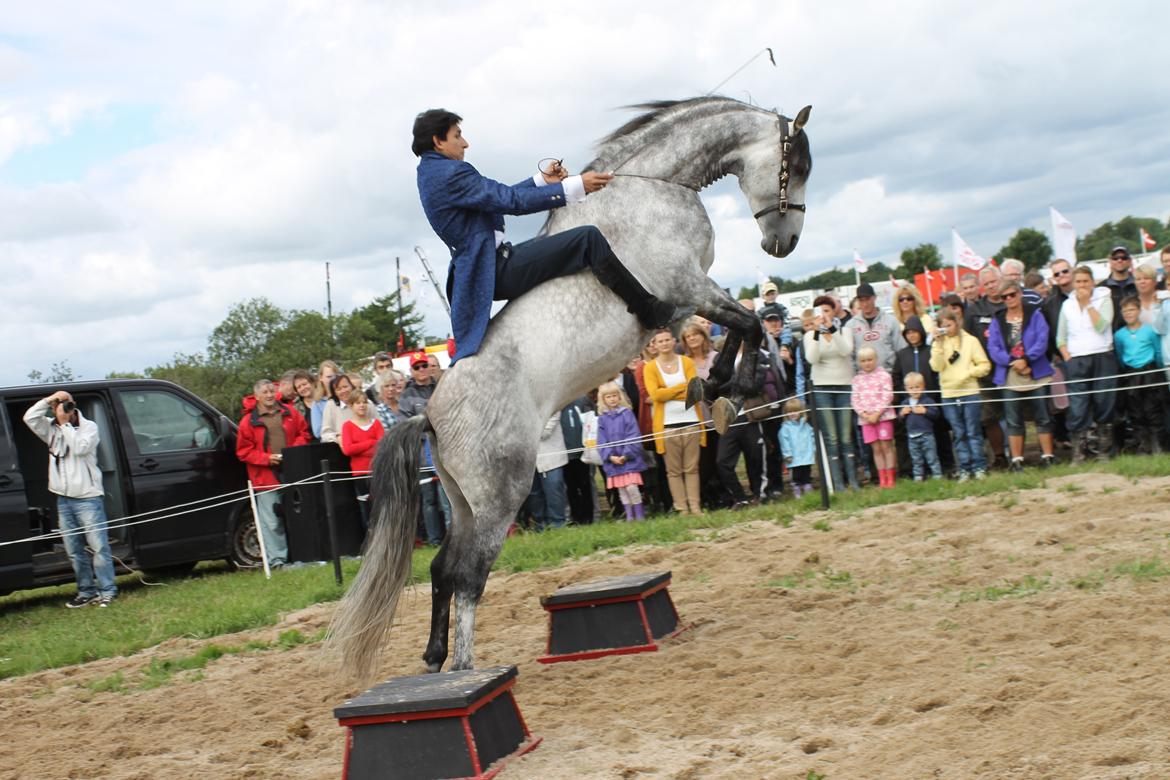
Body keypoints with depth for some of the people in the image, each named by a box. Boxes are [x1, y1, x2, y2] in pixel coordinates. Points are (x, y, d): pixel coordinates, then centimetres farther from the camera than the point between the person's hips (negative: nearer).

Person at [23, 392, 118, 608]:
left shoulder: (89, 427, -3)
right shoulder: (52, 429, 11)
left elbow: (80, 447, -19)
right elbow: (29, 417, -1)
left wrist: (66, 424, -15)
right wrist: (48, 400, -9)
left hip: (88, 498, -5)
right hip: (64, 500, 5)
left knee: (99, 547, -6)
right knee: (74, 551, 8)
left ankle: (107, 591, -2)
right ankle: (86, 592, 16)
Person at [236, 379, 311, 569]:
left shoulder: (289, 413, 9)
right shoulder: (249, 421, 0)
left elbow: (303, 433, 16)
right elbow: (244, 451, 0)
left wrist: (295, 451, -2)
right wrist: (267, 458, -11)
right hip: (266, 477, -3)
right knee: (272, 522, -4)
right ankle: (276, 559, 0)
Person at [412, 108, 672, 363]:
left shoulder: (430, 173, 15)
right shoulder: (450, 173, -18)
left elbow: (500, 196, 19)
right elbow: (514, 201, -22)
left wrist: (543, 180, 11)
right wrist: (577, 186, -20)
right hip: (498, 269, -11)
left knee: (549, 243, 33)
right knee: (588, 237, -13)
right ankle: (649, 311, -5)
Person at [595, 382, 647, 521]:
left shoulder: (627, 413, 0)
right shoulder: (602, 418, 7)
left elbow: (633, 436, -5)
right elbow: (601, 441, 4)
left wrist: (626, 455, -12)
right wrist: (610, 456, -9)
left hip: (629, 459, -3)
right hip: (612, 461, 3)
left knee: (631, 487, -11)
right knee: (621, 491, 6)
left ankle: (640, 516, -1)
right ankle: (629, 517, 15)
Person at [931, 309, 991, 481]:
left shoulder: (970, 340, 1)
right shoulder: (938, 344, 8)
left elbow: (984, 365, -1)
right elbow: (936, 366, -8)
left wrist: (967, 374, -14)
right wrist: (939, 344, -13)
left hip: (969, 392, -2)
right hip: (948, 395, 2)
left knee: (973, 432, 0)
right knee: (959, 434, 7)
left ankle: (979, 466, 4)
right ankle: (965, 468, 10)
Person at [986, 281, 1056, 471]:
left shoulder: (1035, 314, 3)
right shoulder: (997, 320, 9)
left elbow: (1042, 341, -7)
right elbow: (993, 347, -1)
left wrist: (1026, 359, -18)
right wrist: (1012, 362, -14)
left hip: (1036, 375, -1)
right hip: (1010, 377, 2)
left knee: (1042, 417, 3)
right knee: (1013, 420, 2)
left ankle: (1047, 455, 10)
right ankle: (1016, 460, 7)